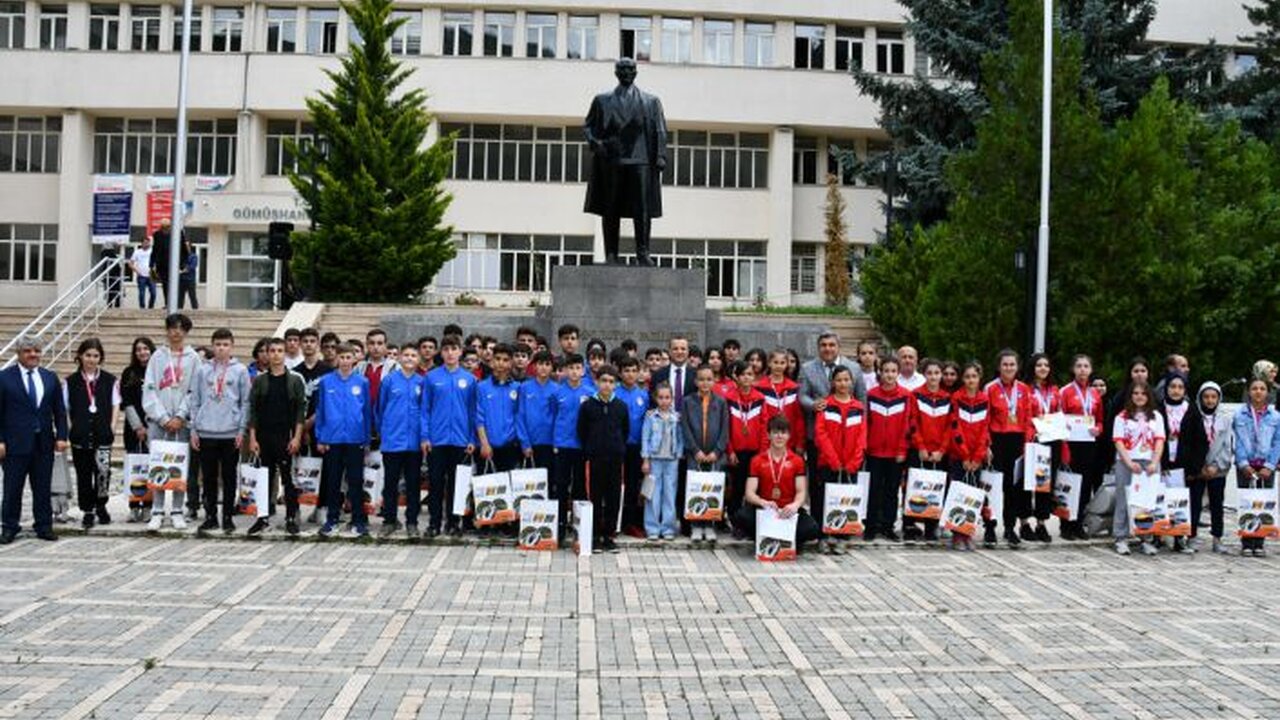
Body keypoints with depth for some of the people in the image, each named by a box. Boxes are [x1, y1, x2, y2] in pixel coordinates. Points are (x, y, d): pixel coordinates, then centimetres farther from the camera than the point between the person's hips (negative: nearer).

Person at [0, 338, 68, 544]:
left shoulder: (50, 378, 10)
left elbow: (59, 411, 11)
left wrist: (61, 436, 1)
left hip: (44, 443, 3)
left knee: (43, 488, 7)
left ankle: (44, 527, 15)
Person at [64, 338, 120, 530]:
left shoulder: (110, 380, 5)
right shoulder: (71, 381, 6)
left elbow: (116, 405, 7)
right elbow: (65, 408, 7)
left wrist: (112, 427, -2)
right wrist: (68, 429, -2)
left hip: (103, 433, -1)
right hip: (80, 434, 1)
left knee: (103, 469, -12)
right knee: (83, 473, 5)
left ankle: (101, 505, 10)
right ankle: (88, 511, 17)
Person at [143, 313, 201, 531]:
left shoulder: (193, 358, 5)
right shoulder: (158, 356, 7)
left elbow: (194, 392, 0)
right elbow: (149, 390, 2)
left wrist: (180, 416, -9)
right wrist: (163, 418, -7)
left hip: (183, 421, 0)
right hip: (158, 420, 0)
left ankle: (177, 511, 9)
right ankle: (157, 512, 4)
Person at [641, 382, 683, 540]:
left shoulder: (677, 417, 6)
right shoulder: (650, 416, 1)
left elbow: (680, 439, 9)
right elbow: (645, 438, 0)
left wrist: (679, 457, 0)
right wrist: (645, 460, -4)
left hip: (671, 460, 2)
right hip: (654, 459, -2)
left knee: (670, 494, 2)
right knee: (653, 494, -1)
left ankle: (668, 528, 9)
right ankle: (652, 529, 5)